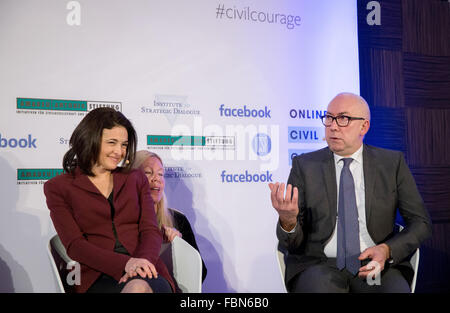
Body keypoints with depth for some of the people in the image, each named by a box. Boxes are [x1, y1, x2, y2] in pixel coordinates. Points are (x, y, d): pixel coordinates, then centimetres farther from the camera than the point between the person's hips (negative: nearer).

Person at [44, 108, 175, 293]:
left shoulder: (136, 179, 19)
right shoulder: (58, 187, 10)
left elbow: (151, 230, 8)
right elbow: (74, 245, 0)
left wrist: (142, 261, -16)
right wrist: (126, 263, -17)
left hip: (145, 273, 2)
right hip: (97, 278, -2)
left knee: (140, 287, -36)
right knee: (136, 288, -36)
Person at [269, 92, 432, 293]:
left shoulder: (392, 163, 7)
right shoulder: (304, 166, 4)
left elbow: (421, 222, 8)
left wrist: (386, 250, -11)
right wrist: (288, 220, -24)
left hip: (373, 265, 2)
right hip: (319, 264, -1)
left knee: (396, 288, -29)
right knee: (318, 285, -33)